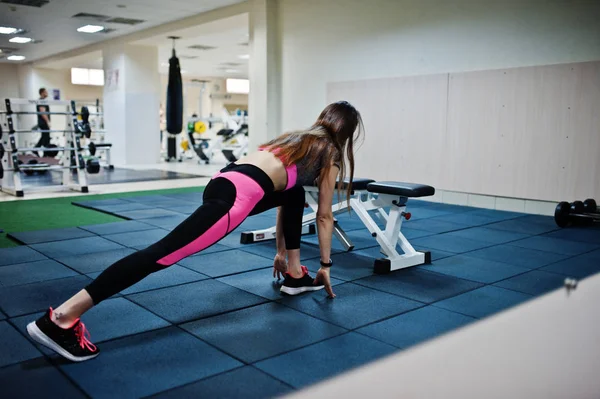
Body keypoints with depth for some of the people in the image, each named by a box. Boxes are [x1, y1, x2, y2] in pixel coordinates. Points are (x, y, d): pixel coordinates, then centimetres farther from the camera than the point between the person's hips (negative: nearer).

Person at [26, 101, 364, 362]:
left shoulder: (302, 139, 34)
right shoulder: (330, 154, 14)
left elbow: (281, 191, 40)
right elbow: (324, 217, 17)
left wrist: (282, 251, 46)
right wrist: (326, 264, 29)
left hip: (227, 179, 9)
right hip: (237, 195, -9)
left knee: (295, 195, 30)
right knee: (165, 252, -14)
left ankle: (294, 275, 35)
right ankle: (62, 319, -16)